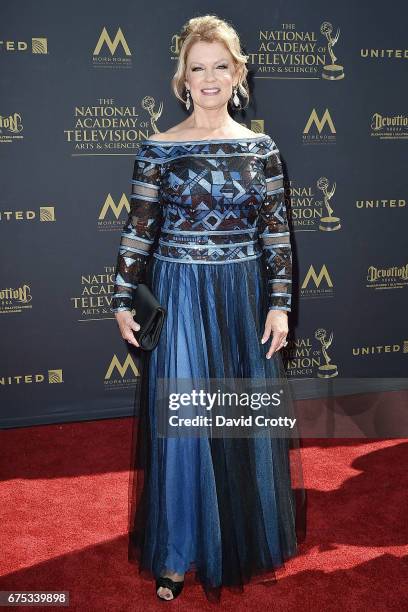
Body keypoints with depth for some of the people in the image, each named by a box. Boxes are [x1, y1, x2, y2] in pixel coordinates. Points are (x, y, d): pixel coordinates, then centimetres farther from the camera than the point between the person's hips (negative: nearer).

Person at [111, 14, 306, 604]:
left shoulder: (261, 148, 3)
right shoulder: (158, 148, -3)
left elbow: (276, 232, 3)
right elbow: (138, 231, 0)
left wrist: (279, 304, -2)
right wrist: (123, 301, -2)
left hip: (244, 296, 2)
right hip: (179, 297, -2)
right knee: (180, 421, 4)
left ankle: (248, 534, 35)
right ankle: (178, 554, 24)